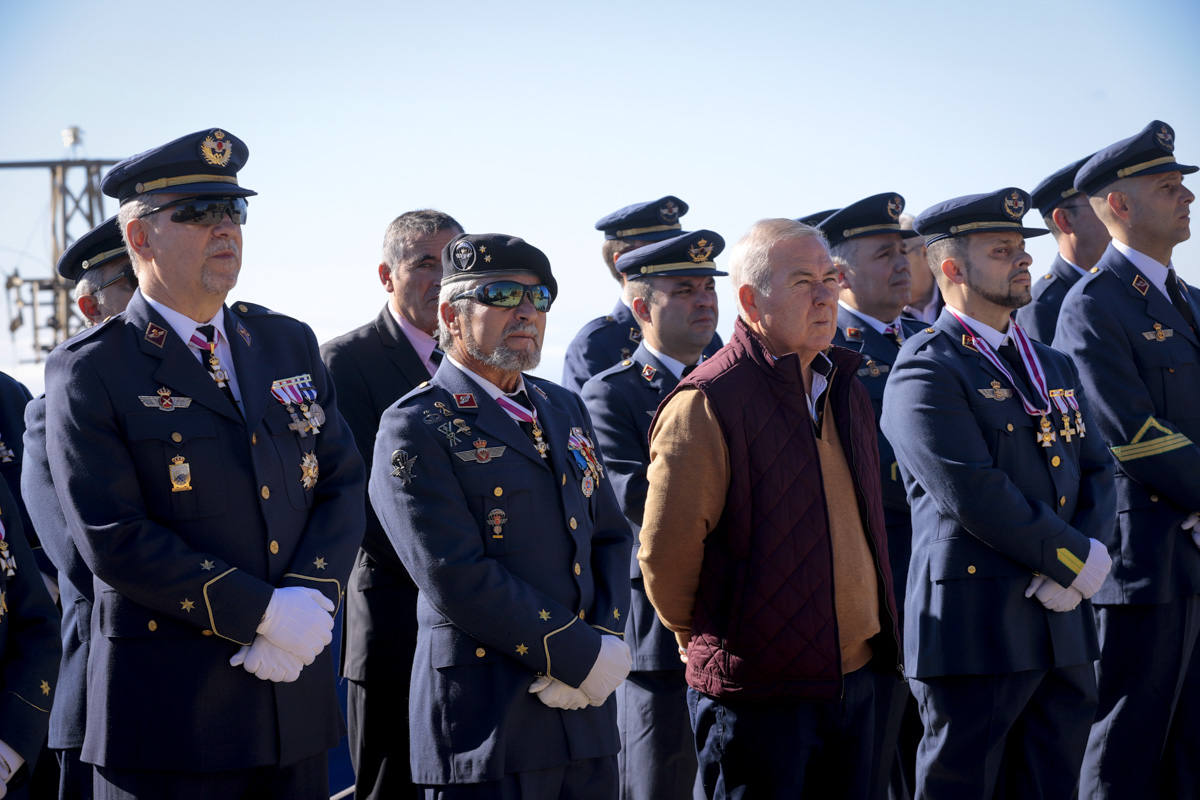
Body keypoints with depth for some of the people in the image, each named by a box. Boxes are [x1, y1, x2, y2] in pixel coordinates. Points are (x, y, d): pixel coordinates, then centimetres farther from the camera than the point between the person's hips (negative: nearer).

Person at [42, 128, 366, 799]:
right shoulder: (89, 372, -5)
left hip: (298, 694, 5)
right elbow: (113, 538, -14)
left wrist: (313, 599, -10)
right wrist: (263, 612, -17)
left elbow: (343, 485, 9)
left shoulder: (289, 344, 14)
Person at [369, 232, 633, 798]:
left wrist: (608, 642, -4)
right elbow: (457, 579, -16)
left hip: (586, 711, 7)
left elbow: (610, 538, 16)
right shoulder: (415, 428, -7)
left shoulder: (564, 409, 17)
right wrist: (582, 656, -15)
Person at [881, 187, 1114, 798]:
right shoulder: (925, 371, -8)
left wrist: (1068, 575, -5)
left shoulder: (1054, 368, 19)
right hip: (976, 632, -7)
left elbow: (1095, 473, 13)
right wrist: (1077, 560, -11)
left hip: (1063, 630, 7)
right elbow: (973, 495, -18)